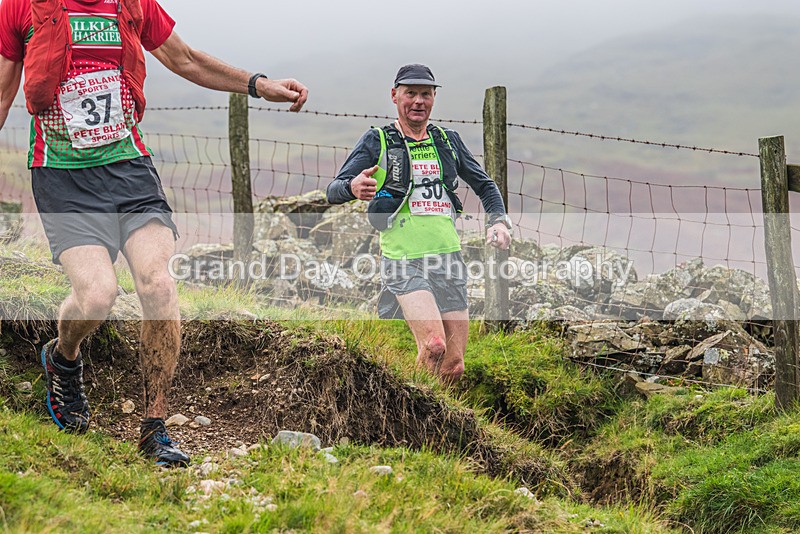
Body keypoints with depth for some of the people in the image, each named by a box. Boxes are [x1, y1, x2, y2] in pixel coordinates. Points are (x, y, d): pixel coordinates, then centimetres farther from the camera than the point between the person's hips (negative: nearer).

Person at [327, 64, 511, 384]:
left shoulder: (448, 140, 16)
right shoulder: (376, 141, 4)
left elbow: (484, 185, 28)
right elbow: (333, 192, -3)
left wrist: (498, 220, 8)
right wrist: (352, 188, -27)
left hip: (448, 260, 4)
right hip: (403, 261, -4)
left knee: (454, 366, 0)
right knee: (434, 346, -25)